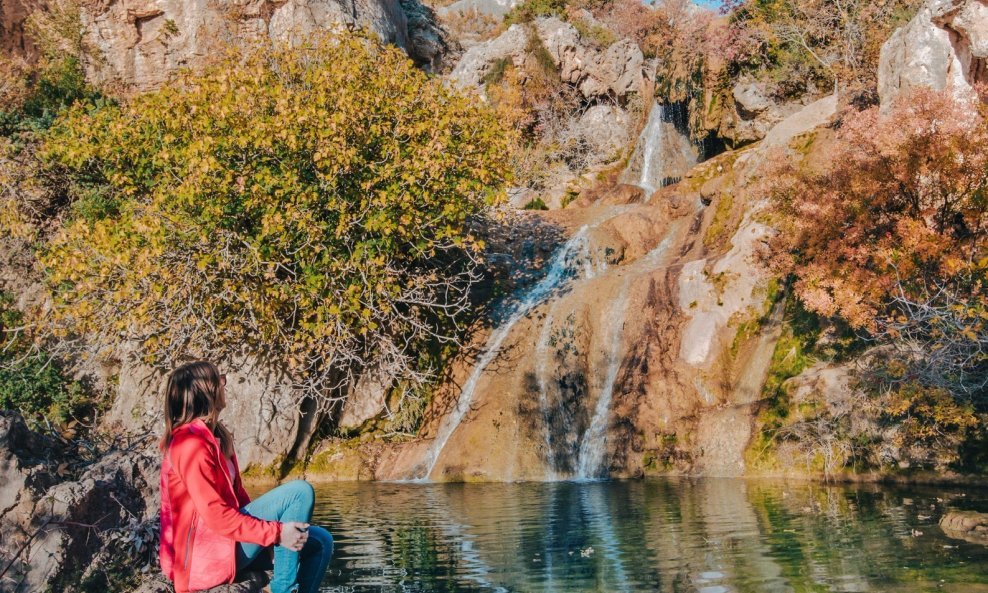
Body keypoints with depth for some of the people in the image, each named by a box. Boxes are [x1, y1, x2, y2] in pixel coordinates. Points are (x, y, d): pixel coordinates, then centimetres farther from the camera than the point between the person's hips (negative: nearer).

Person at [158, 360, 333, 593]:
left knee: (321, 541, 6)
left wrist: (270, 523, 4)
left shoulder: (215, 436, 12)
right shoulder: (191, 442, -18)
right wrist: (276, 532, -23)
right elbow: (216, 515, -23)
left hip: (226, 539, 10)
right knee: (300, 492, -19)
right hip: (207, 554, -10)